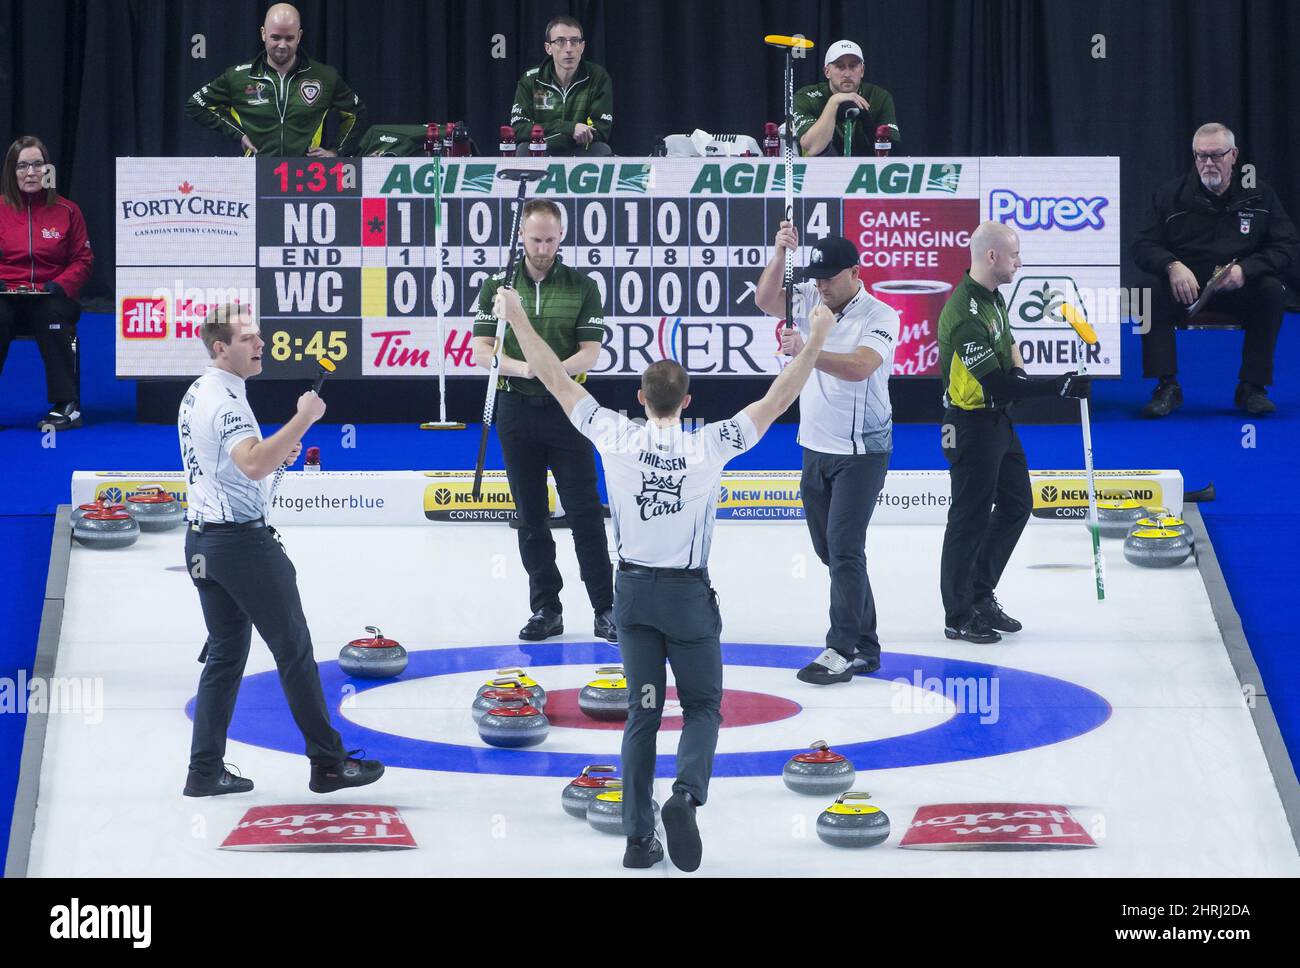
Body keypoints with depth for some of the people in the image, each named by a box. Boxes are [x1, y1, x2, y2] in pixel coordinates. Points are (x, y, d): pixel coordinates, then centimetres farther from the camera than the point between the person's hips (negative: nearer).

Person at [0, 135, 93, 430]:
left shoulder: (67, 211, 9)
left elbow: (82, 260, 8)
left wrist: (60, 285, -11)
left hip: (50, 298, 0)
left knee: (53, 315, -36)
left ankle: (67, 405, -29)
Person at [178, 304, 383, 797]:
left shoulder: (196, 394, 14)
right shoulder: (225, 399, -18)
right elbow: (252, 466, -34)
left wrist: (276, 452, 12)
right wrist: (302, 419, -33)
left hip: (202, 539, 10)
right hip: (242, 539, -10)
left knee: (224, 655, 12)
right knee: (294, 649, -2)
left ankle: (205, 771, 10)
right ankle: (328, 762, 2)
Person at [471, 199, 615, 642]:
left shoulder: (581, 287, 1)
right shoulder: (498, 286, 5)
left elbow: (590, 352, -3)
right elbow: (481, 350, 0)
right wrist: (521, 368, -19)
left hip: (566, 409, -2)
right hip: (516, 408, 2)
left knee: (584, 512, -4)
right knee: (531, 515, 6)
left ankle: (605, 609, 0)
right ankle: (546, 609, 14)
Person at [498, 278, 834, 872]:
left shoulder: (615, 438, -10)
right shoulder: (708, 448, -15)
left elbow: (557, 380, -3)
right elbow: (777, 401, -9)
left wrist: (517, 319, 6)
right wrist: (815, 340, -3)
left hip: (634, 590, 2)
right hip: (689, 595, -2)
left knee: (642, 712, 9)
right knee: (702, 706, 10)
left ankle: (638, 838, 5)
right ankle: (686, 794, -18)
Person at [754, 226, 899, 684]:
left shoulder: (880, 317, -13)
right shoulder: (811, 302, 4)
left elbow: (859, 367, -29)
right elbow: (766, 300, -11)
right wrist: (780, 255, -26)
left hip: (861, 452, -7)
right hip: (816, 448, 7)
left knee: (843, 547, -12)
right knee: (832, 550, 10)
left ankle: (842, 650, -10)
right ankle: (864, 648, 18)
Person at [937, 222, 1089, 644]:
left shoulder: (992, 296, 5)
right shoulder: (964, 314, -27)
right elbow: (997, 383, -28)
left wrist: (1017, 369, 4)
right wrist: (1059, 386, -26)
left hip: (998, 419, 10)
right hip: (971, 426, -10)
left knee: (1016, 505, 16)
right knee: (971, 516, -2)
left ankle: (980, 595, 27)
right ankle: (958, 616, 9)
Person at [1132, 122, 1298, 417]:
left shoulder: (1259, 196, 4)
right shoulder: (1170, 195, 4)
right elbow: (1143, 246, -1)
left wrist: (1245, 269, -21)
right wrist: (1172, 266, -24)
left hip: (1241, 287, 0)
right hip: (1185, 284, 0)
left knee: (1273, 290, -30)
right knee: (1155, 294, -32)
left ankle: (1252, 387, -21)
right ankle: (1167, 388, -25)